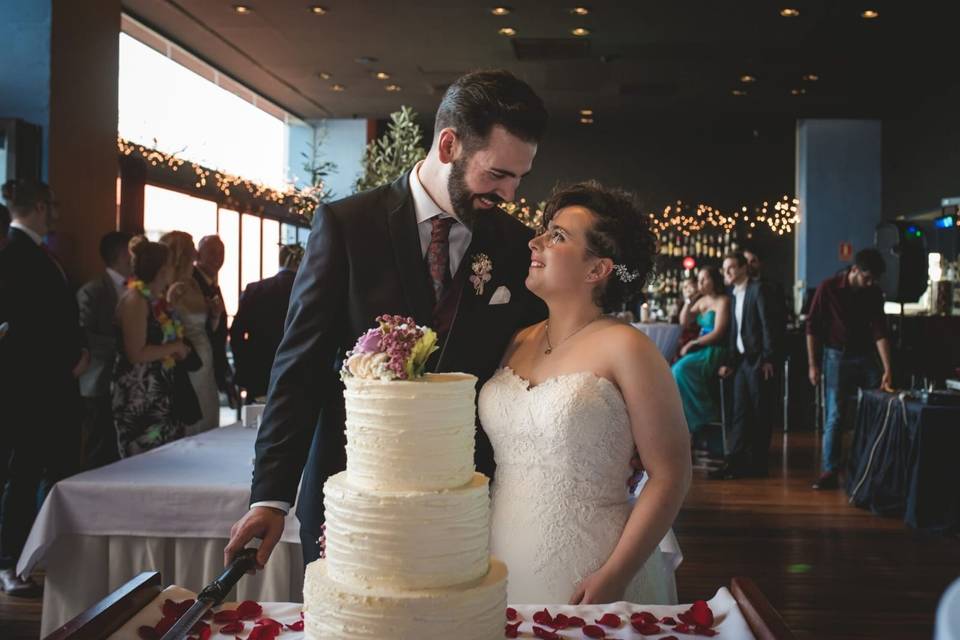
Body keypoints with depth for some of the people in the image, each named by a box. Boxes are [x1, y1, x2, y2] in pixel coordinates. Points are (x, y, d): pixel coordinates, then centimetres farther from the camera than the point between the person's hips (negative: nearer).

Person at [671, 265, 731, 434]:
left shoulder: (723, 301, -10)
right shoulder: (702, 300, 15)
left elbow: (718, 333, -16)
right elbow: (683, 321, 17)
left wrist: (693, 343, -15)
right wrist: (689, 300, 4)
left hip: (715, 351, -8)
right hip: (702, 350, 8)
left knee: (682, 370, -26)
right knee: (674, 372, -13)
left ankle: (705, 414, -13)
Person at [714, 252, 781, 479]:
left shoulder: (758, 289, -8)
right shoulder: (736, 295, 16)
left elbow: (768, 324, -14)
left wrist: (768, 358, -18)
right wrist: (730, 362, 12)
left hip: (758, 360, -8)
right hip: (742, 360, 8)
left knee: (760, 412, 0)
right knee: (740, 412, 4)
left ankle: (756, 464, 5)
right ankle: (735, 461, 3)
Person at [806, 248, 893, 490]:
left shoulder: (874, 293, -3)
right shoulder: (828, 288, -12)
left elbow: (880, 331, -7)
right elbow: (812, 327, -7)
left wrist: (887, 369, -16)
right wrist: (813, 365, -9)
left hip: (865, 356, 3)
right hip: (836, 356, -3)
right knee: (834, 416, -4)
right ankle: (830, 472, 2)